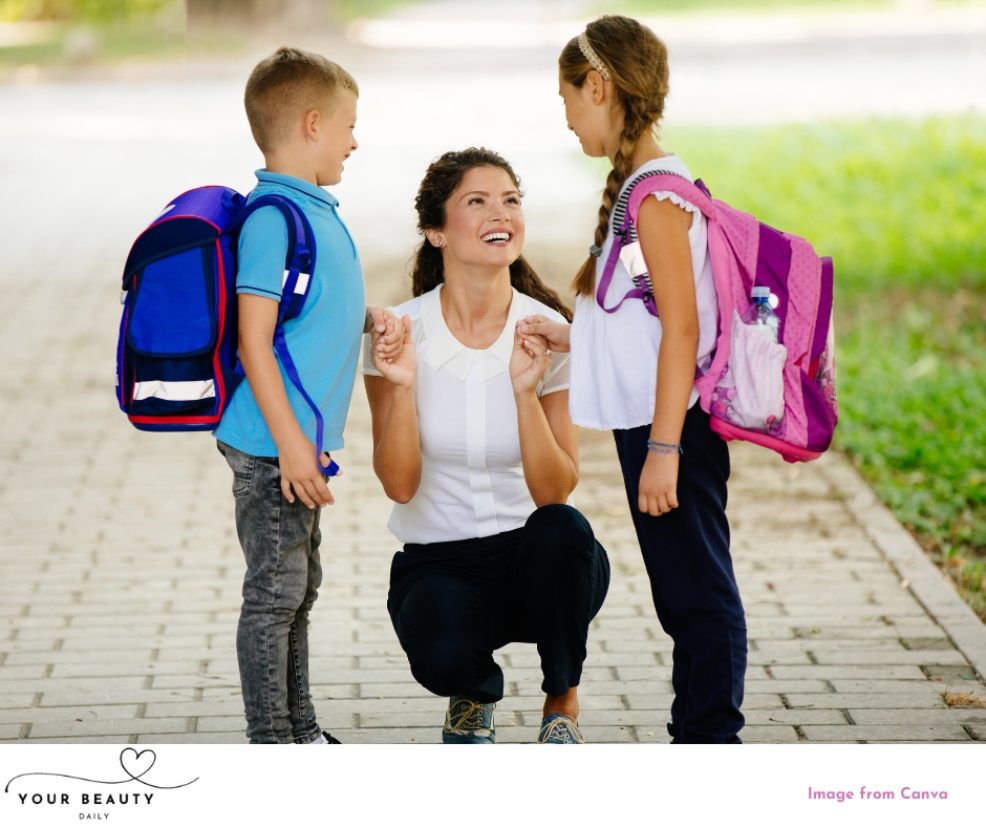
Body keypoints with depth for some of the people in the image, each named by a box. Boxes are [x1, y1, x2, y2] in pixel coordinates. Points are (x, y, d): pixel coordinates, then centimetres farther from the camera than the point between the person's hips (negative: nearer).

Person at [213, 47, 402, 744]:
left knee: (299, 590, 17)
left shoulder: (317, 210, 13)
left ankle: (302, 735, 28)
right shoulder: (272, 218, -18)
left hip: (303, 445, 10)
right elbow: (254, 340, -21)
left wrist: (376, 318, 4)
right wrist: (289, 443, -23)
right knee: (275, 595, -3)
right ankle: (271, 748, 4)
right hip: (273, 446, -10)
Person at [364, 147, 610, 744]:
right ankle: (477, 692, 9)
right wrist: (402, 384, -25)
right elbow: (399, 485, -12)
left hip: (534, 560, 1)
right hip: (439, 563, -1)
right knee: (443, 655, -34)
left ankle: (562, 705, -7)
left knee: (563, 529, -35)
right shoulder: (403, 332, -8)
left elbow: (555, 493, -13)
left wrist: (525, 390, -26)